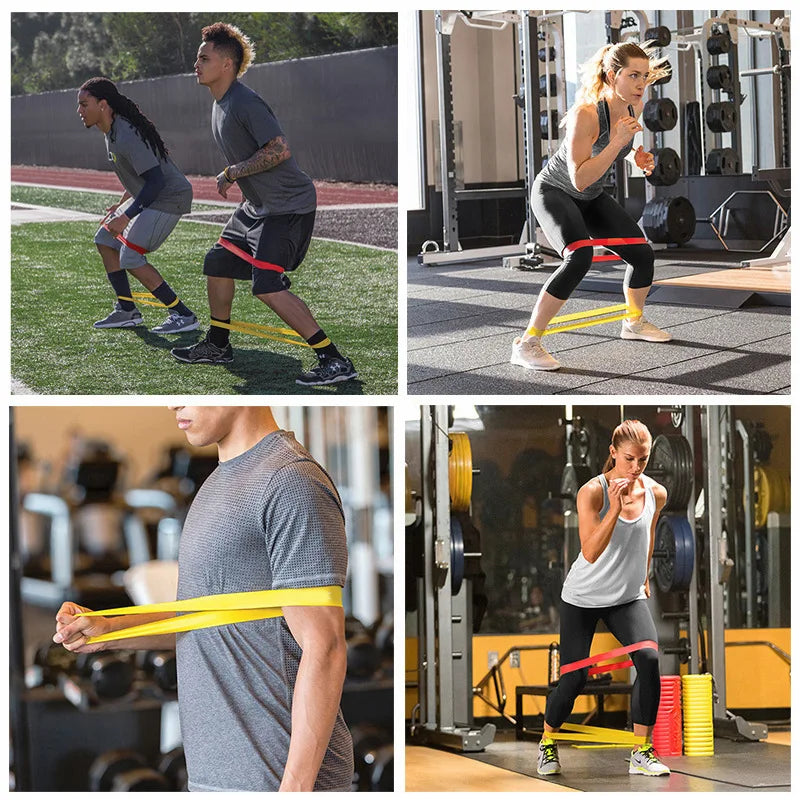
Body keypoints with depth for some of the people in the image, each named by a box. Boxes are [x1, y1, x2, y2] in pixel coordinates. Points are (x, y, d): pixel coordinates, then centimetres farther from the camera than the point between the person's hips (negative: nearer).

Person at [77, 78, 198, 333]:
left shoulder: (127, 137, -26)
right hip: (151, 195, 11)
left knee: (131, 258, -16)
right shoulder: (111, 132, 6)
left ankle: (183, 315, -11)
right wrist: (122, 204, 26)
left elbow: (156, 180, -31)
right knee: (105, 239, 15)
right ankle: (127, 311, 20)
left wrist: (127, 216, -35)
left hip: (169, 197, -11)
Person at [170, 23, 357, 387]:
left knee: (267, 285, -19)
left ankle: (334, 361, -17)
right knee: (218, 263, 18)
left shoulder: (245, 104, -21)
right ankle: (217, 346, 36)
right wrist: (233, 178, 13)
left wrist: (232, 173, -19)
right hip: (258, 205, 11)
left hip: (289, 205, -11)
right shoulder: (219, 103, 11)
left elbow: (279, 150, -26)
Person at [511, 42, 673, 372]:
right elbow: (580, 178, -35)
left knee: (643, 255, 4)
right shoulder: (585, 114, -33)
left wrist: (638, 157, -6)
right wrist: (617, 143, -40)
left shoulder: (635, 107, -10)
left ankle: (634, 322, 35)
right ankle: (526, 344, -26)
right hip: (554, 192, -7)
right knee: (579, 258, -31)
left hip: (592, 197, 7)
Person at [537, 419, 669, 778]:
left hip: (628, 597, 3)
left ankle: (642, 752, -10)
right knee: (575, 676, -3)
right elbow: (591, 552, -29)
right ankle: (547, 742, 25)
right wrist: (615, 507, -36)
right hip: (583, 598, -3)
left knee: (648, 658, -20)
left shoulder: (656, 493, -5)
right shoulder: (592, 492, -20)